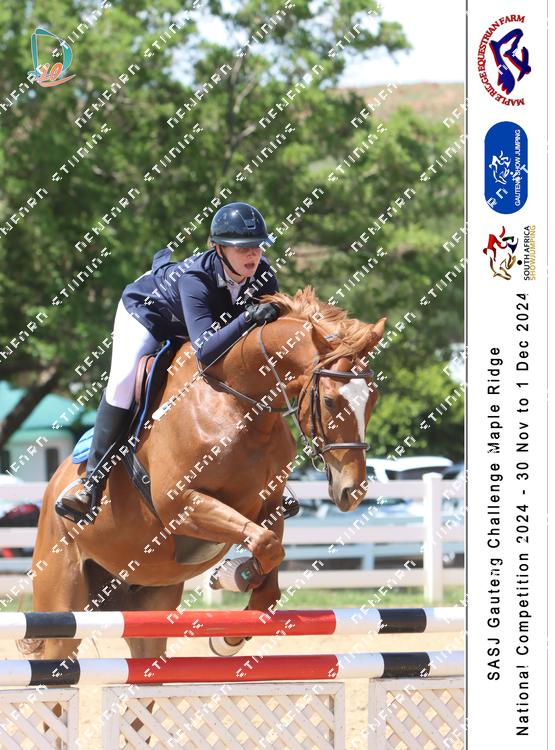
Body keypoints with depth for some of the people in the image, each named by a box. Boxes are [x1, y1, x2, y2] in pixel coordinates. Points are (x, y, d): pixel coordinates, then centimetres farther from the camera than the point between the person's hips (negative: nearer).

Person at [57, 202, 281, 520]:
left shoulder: (264, 276, -29)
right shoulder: (196, 279, -44)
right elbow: (205, 351, -53)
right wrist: (248, 318, -63)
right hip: (146, 310, -6)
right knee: (123, 380, -27)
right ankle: (93, 484, -21)